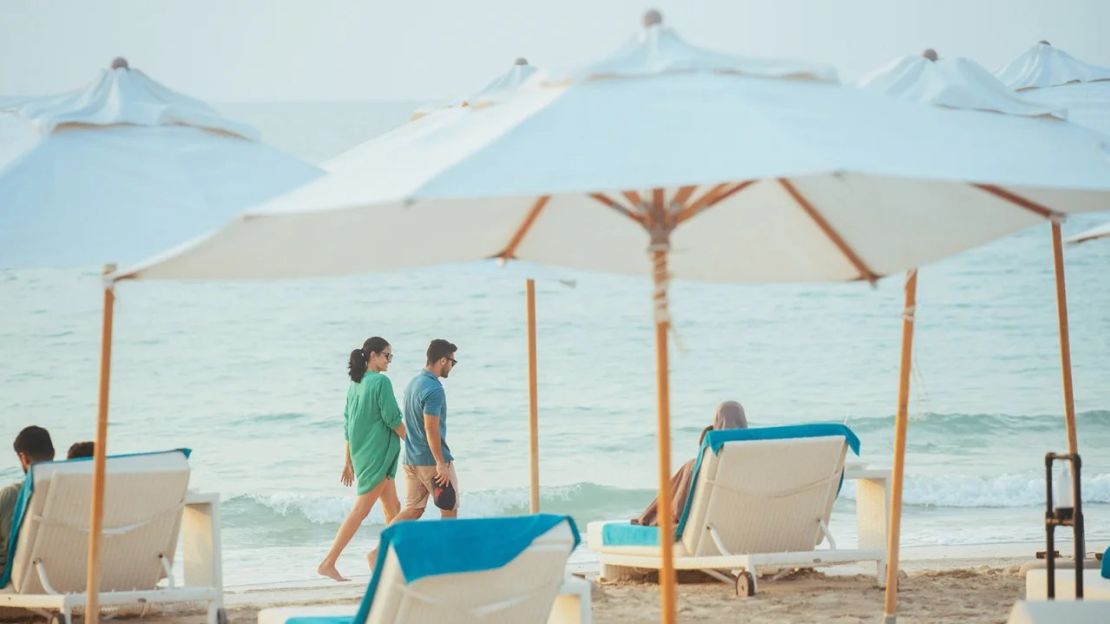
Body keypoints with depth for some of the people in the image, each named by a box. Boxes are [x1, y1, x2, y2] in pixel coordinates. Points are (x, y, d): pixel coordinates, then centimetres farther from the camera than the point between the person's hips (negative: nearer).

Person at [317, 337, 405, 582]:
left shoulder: (355, 384, 12)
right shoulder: (381, 381, -13)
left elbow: (348, 425, 14)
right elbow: (393, 419, -15)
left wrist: (348, 462, 17)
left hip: (361, 453, 9)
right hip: (377, 454, -9)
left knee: (393, 509, 15)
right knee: (361, 510, -7)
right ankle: (328, 563, -9)